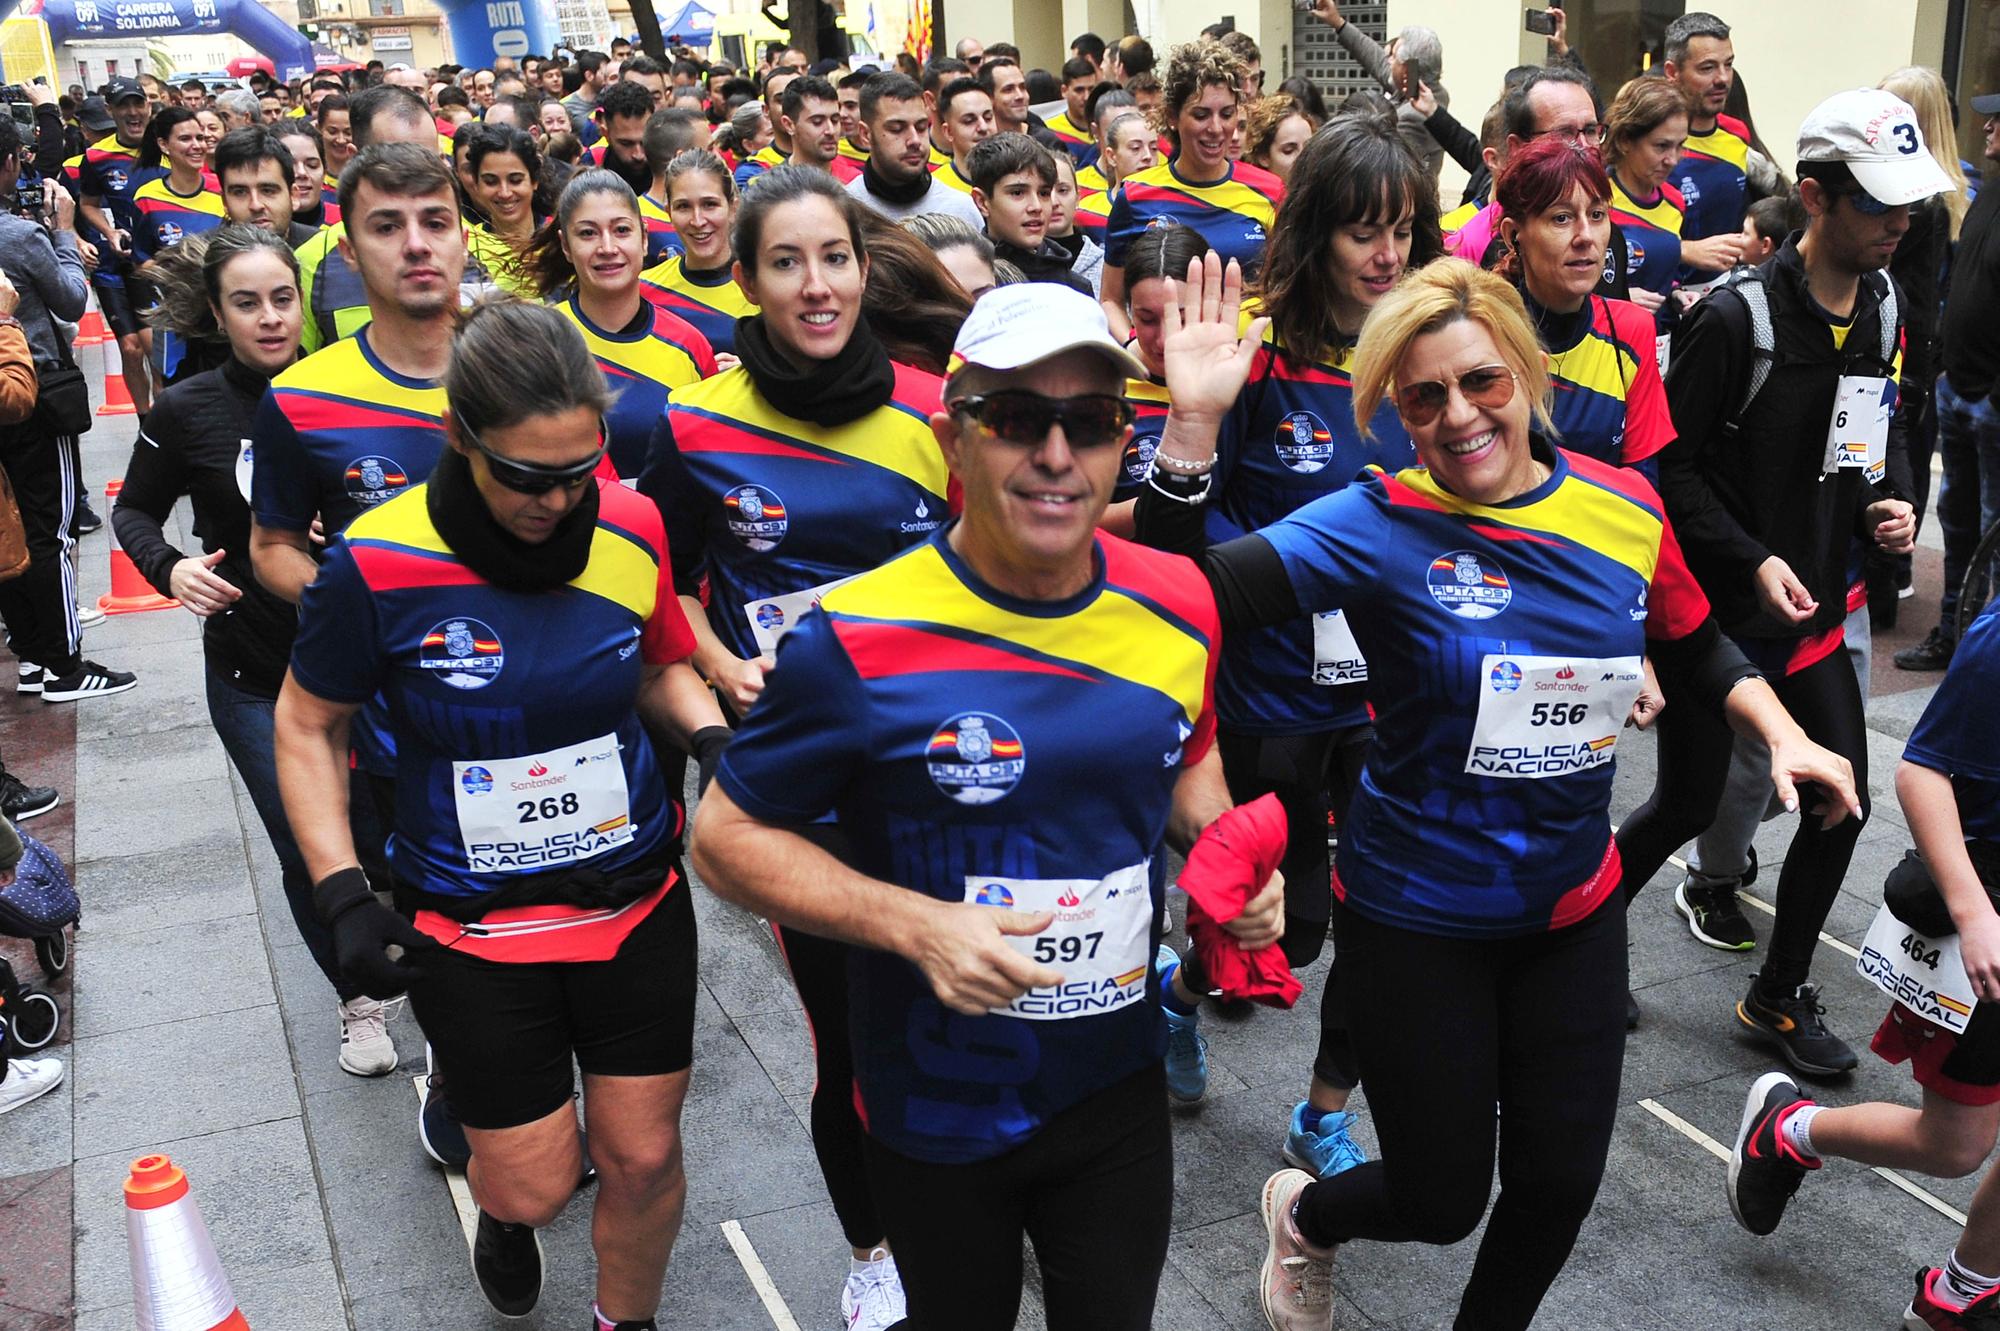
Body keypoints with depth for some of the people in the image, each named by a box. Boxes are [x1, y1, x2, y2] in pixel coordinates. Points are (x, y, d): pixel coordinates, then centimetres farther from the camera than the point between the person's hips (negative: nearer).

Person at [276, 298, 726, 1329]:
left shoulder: (631, 529, -9)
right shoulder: (378, 564, -18)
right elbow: (307, 726, -3)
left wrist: (713, 736, -12)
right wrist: (342, 893, -12)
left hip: (637, 898, 2)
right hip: (473, 926, -2)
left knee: (643, 1160, 10)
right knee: (534, 1187, 8)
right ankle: (501, 1208, 47)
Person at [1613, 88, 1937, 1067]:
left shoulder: (1884, 308, 3)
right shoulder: (1737, 317, -19)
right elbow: (1670, 462, -17)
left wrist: (1890, 500, -2)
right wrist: (1751, 560, -22)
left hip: (1813, 610, 7)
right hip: (1716, 610, -7)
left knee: (1842, 802, 7)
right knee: (1688, 805, 3)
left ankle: (1780, 996, 25)